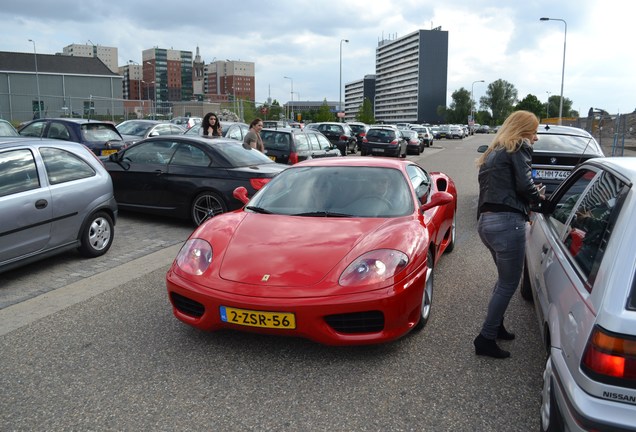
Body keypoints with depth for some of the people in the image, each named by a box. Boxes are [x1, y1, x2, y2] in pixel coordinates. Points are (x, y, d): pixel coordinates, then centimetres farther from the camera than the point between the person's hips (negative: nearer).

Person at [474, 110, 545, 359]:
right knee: (509, 283, 1)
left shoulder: (494, 152, 25)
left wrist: (531, 197, 17)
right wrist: (539, 199, 9)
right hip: (507, 222, -9)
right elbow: (524, 184, -10)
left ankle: (496, 327, 33)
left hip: (486, 221, 9)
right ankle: (485, 339, 4)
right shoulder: (519, 147, 0)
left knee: (504, 278, 24)